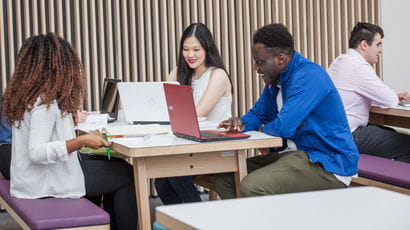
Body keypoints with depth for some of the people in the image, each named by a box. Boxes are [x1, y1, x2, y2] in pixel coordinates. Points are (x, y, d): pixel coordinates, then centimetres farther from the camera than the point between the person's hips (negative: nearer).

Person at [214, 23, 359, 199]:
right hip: (303, 155, 10)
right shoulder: (275, 79, 11)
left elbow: (284, 127, -29)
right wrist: (241, 124, -1)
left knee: (252, 187, -29)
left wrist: (262, 129, -6)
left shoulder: (308, 76, -20)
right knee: (224, 178, 2)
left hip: (329, 166, -10)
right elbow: (258, 113, 23)